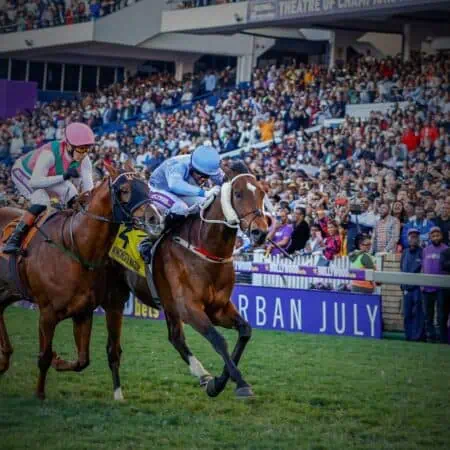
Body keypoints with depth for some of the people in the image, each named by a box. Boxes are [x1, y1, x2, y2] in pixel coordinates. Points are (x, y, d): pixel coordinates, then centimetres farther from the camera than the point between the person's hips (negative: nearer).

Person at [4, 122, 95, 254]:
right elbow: (34, 182, -45)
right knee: (42, 201, -29)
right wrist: (64, 176, -52)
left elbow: (88, 188, -25)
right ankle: (14, 239, -27)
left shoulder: (84, 159, -23)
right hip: (24, 174, -7)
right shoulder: (50, 153, -41)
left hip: (52, 176, 7)